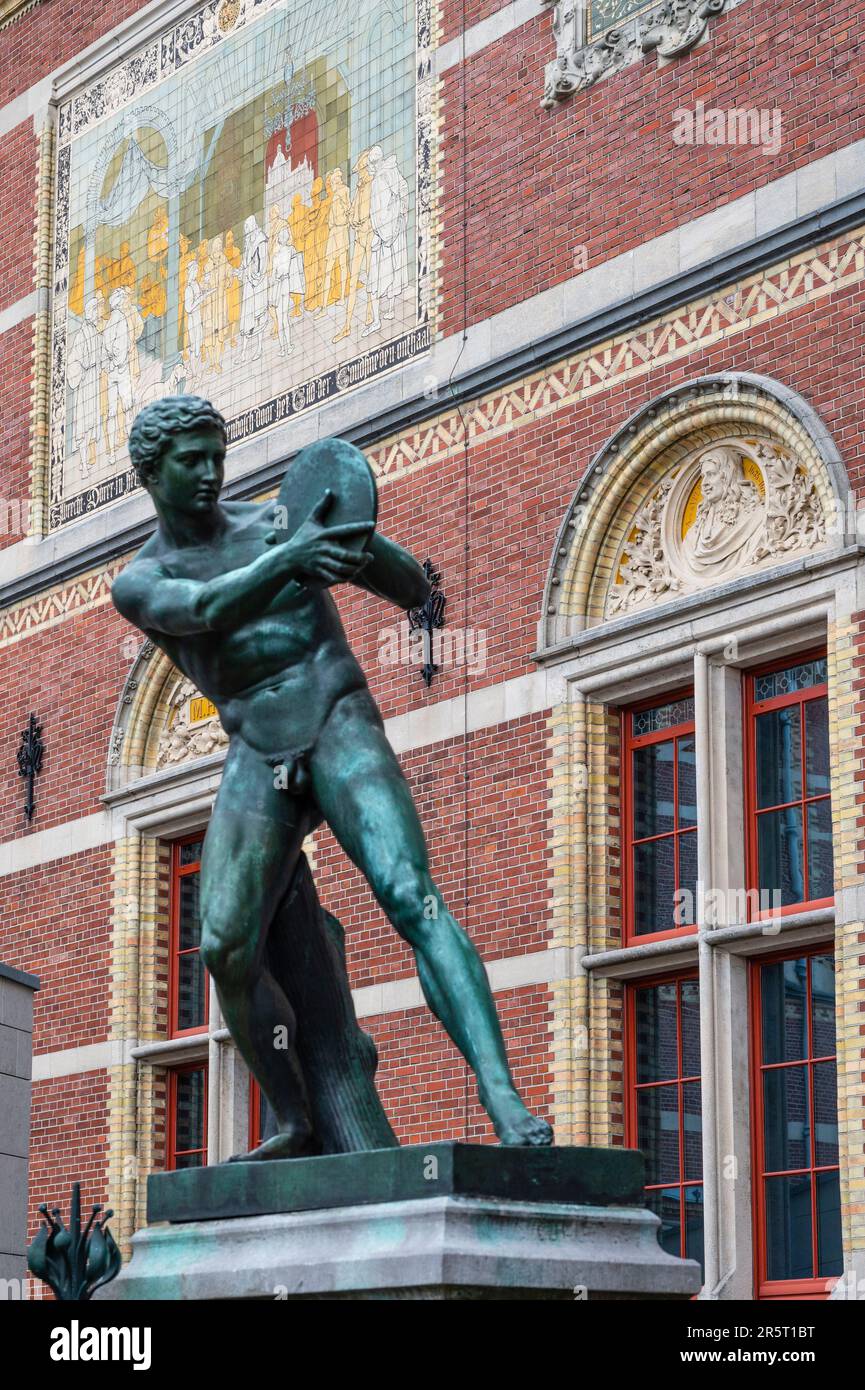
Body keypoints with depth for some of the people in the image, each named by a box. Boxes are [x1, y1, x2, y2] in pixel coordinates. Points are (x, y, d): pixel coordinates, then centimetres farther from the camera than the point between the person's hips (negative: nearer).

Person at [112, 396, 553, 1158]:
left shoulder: (280, 518, 9)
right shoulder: (138, 584, 7)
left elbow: (417, 590, 7)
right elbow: (205, 609, -19)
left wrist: (359, 533, -15)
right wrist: (293, 559, -38)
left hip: (341, 730, -2)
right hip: (258, 760, 2)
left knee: (412, 899, -24)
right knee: (226, 949, -16)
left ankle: (504, 1101, -36)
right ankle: (293, 1123, 3)